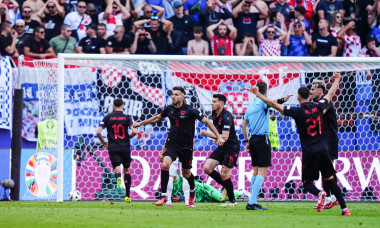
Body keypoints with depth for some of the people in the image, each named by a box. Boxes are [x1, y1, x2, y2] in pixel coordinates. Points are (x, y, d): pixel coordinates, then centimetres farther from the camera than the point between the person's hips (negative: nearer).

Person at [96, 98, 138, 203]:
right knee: (127, 170, 15)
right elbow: (134, 131, -10)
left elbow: (98, 132, -2)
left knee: (117, 168, -9)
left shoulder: (108, 117, 4)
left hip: (113, 148, -1)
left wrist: (104, 143, 14)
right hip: (125, 147, 1)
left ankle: (118, 179, -47)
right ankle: (127, 196, 19)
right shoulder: (127, 118, 2)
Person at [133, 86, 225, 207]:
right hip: (172, 143, 2)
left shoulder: (190, 110, -14)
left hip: (186, 146, -2)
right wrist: (141, 123, 25)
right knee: (165, 165, -22)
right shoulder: (169, 109, 0)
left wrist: (218, 136, -15)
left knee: (186, 174, 10)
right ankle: (164, 196, -14)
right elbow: (158, 118, 21)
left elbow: (206, 121, -10)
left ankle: (192, 191, 43)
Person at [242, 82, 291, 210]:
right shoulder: (261, 102, -8)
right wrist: (282, 100, -50)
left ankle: (253, 202, 15)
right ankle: (251, 202, -17)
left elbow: (243, 125, 21)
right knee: (262, 172, -8)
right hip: (262, 139, -8)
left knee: (256, 171, 15)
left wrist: (247, 141, 28)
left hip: (253, 139, 8)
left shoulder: (251, 105, 14)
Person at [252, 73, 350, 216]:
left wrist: (258, 94, 1)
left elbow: (274, 105, -8)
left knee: (307, 183, 8)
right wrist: (336, 80, 40)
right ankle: (344, 208, 2)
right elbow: (330, 94, 21)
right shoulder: (318, 107, 2)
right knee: (330, 180, 11)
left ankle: (319, 193, -24)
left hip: (309, 153, -4)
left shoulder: (298, 112, -9)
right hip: (323, 149, 4)